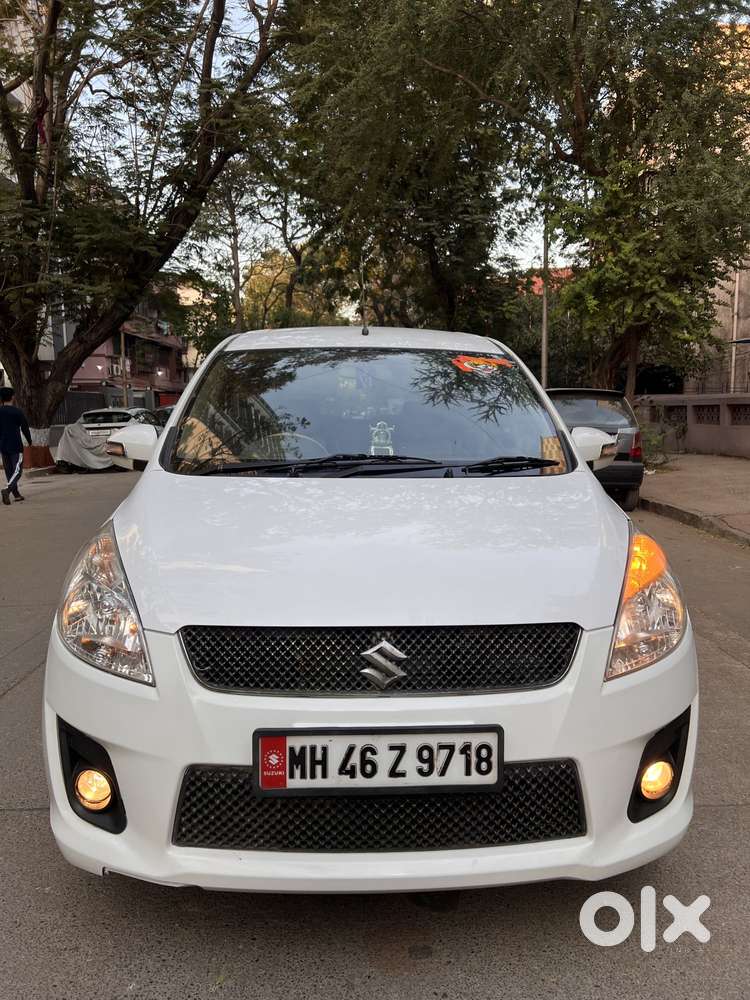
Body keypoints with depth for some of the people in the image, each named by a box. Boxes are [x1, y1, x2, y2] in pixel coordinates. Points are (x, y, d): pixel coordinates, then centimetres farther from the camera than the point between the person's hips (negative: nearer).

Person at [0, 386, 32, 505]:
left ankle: (16, 494, 20)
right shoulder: (18, 412, -9)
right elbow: (25, 428, -3)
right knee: (17, 470, -3)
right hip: (16, 446, -4)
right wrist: (29, 441, 11)